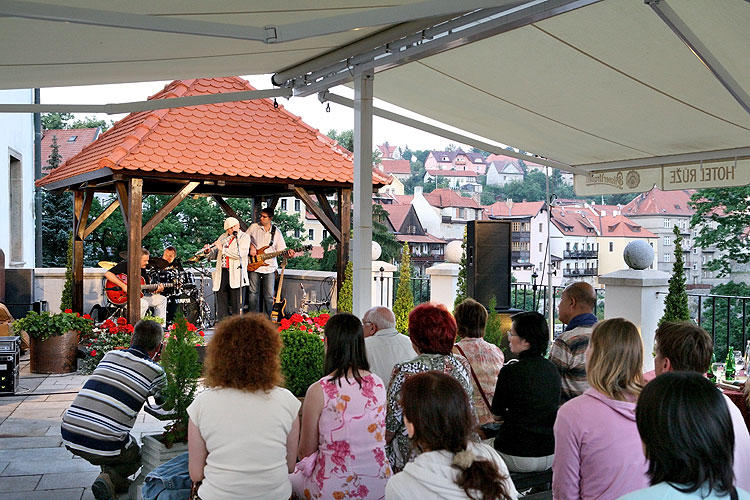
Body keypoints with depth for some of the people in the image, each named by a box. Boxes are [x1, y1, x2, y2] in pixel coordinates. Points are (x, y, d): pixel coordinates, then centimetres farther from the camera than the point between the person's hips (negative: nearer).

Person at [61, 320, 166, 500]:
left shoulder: (110, 355, 14)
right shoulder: (155, 372, 1)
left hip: (69, 435, 5)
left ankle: (118, 482, 23)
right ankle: (111, 477, -3)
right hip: (103, 446, -5)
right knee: (135, 457, 26)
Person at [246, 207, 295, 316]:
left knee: (269, 296, 0)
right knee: (253, 293, 2)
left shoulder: (276, 232, 4)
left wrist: (288, 253, -17)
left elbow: (281, 250, 3)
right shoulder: (254, 227, 4)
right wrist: (251, 246, -3)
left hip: (269, 267, 0)